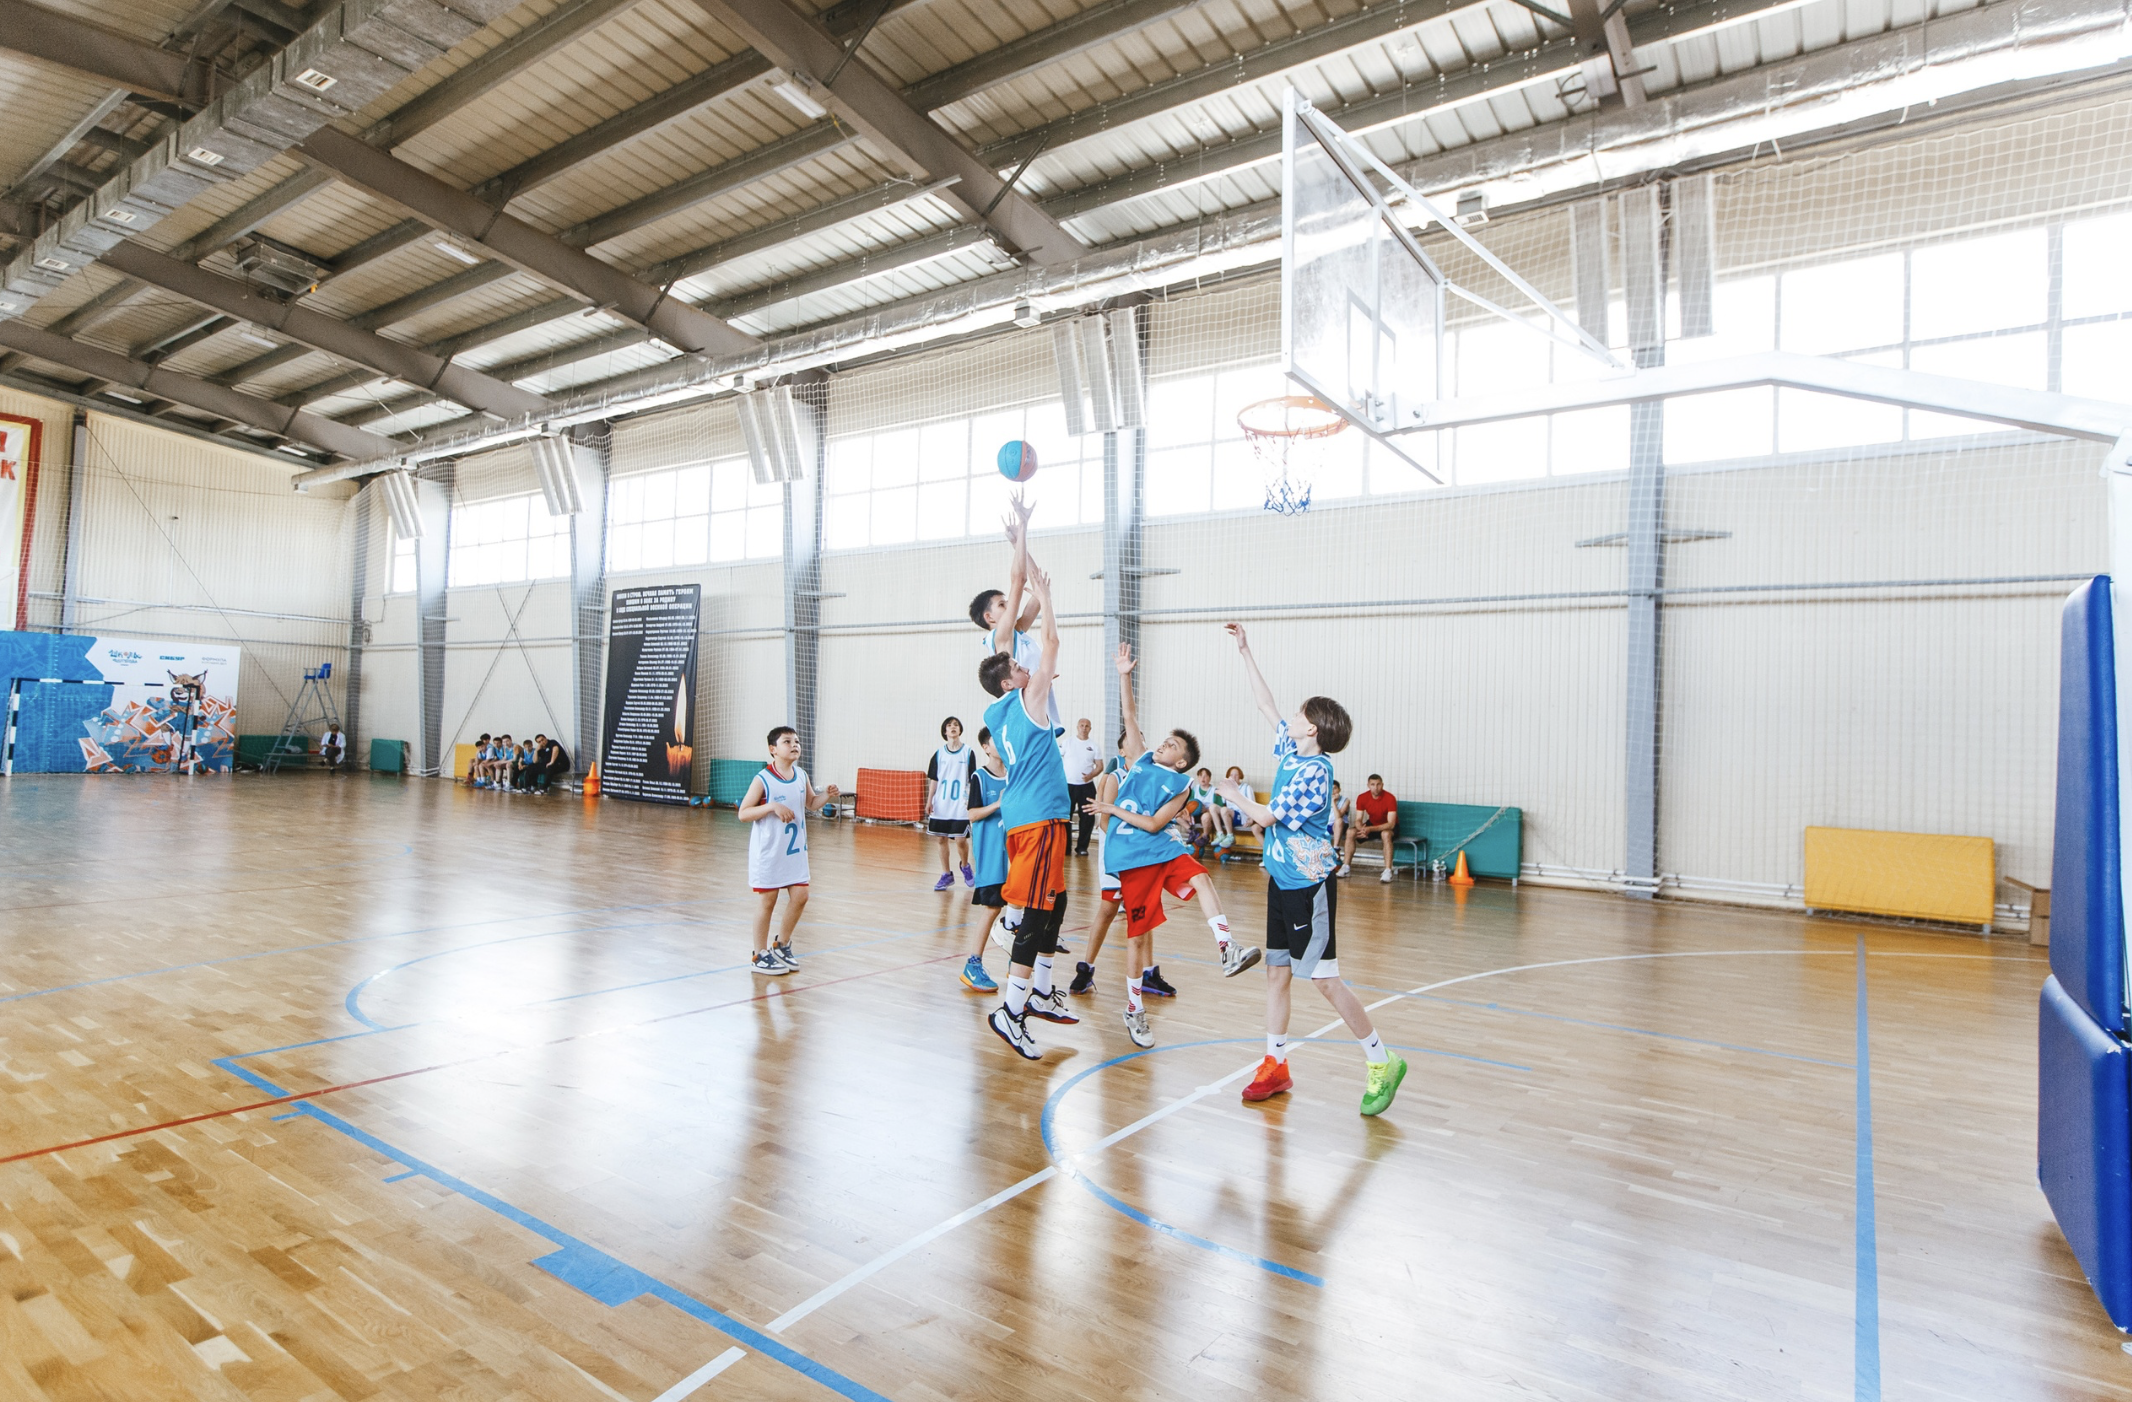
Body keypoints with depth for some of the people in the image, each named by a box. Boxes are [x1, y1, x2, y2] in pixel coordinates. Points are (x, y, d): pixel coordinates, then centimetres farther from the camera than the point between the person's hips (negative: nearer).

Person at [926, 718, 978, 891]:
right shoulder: (939, 753, 6)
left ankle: (965, 866, 19)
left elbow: (972, 780, 0)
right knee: (942, 839, 7)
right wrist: (929, 801, 3)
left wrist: (971, 800, -6)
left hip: (960, 805, -3)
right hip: (941, 805, 3)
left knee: (960, 839, -9)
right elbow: (933, 779, 9)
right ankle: (946, 875, 18)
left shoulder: (968, 752, -1)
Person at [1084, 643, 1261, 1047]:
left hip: (1161, 848, 0)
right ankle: (1134, 1010, 16)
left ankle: (1227, 952, -36)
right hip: (1130, 856, 0)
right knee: (1137, 933, 2)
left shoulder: (1181, 784, 1)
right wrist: (1124, 676, -4)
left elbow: (1154, 823, -10)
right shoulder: (1143, 760, 9)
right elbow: (1129, 717, 3)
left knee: (1200, 878, -30)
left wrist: (1114, 810, -10)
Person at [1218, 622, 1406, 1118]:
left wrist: (1235, 796, 0)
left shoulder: (1314, 771, -18)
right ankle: (1275, 1065, 21)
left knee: (1324, 978, -5)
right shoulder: (1290, 753, 6)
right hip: (1282, 880, 9)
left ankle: (1383, 1062, 9)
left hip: (1309, 885, -9)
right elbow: (1266, 704, 15)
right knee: (1276, 972, 11)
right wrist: (1244, 652, 17)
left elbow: (1265, 817, -18)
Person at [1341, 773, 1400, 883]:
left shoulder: (1390, 798, -26)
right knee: (1350, 832, -18)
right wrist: (1361, 829, -36)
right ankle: (1345, 868, -14)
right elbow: (1358, 819, -11)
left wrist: (1370, 829, -42)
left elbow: (1391, 824, -30)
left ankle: (1388, 872, -39)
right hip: (1372, 823, 4)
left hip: (1388, 826, -4)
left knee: (1386, 834, -39)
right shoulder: (1362, 798, -13)